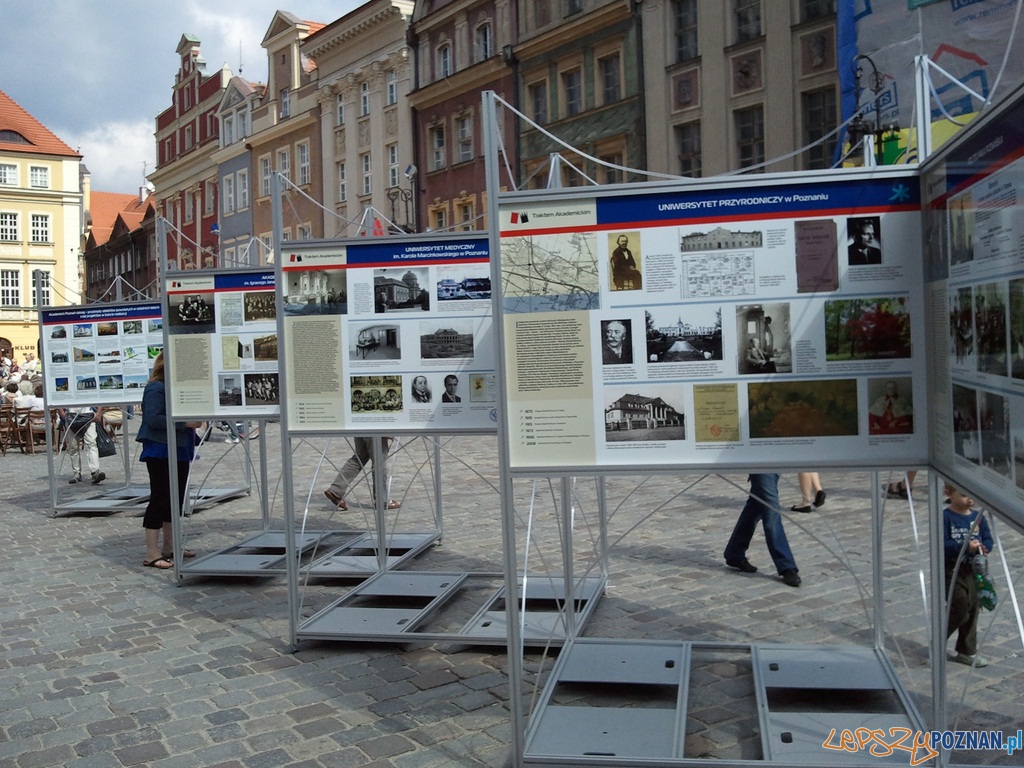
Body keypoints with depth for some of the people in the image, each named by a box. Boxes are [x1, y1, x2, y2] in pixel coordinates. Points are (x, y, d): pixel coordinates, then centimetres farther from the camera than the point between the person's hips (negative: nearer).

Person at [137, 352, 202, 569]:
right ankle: (152, 554, 0)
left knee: (176, 498, 14)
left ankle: (169, 547, 25)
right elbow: (153, 419, -23)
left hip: (179, 451, 10)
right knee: (160, 499, -6)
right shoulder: (156, 388, -13)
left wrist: (194, 419, 2)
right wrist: (184, 423, -24)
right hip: (160, 451, -9)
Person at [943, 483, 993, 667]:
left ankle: (967, 652, 24)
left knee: (973, 611, 10)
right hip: (952, 571, -6)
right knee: (960, 611, -7)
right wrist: (966, 547, -29)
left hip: (973, 570, 6)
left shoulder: (978, 517, 5)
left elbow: (988, 539, 6)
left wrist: (983, 548, -16)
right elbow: (942, 544, -18)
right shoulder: (945, 517, -12)